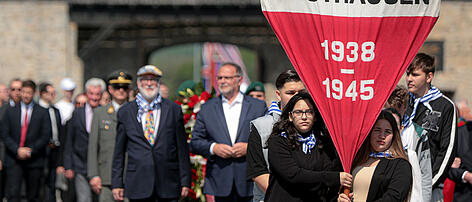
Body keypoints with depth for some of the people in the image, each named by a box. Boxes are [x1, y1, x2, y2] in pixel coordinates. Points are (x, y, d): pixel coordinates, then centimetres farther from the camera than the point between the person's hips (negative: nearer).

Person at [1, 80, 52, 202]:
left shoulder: (42, 113, 5)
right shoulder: (10, 111, 8)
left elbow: (46, 136, -1)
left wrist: (30, 151, -11)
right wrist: (17, 149, -12)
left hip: (34, 159, 0)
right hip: (14, 160, 0)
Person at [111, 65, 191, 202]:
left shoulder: (174, 109, 7)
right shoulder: (125, 112, 9)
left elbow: (182, 148, 7)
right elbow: (119, 151, 10)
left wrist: (185, 181, 4)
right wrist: (117, 183, 6)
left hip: (168, 185, 0)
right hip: (138, 185, 0)